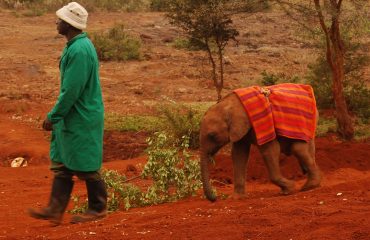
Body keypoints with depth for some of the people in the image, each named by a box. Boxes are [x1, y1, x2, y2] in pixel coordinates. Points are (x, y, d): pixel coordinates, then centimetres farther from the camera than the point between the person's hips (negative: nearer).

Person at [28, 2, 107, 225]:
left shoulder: (79, 50, -22)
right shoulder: (79, 45, 10)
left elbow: (71, 91, -23)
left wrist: (53, 117, -15)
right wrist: (56, 115, 19)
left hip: (82, 120, -10)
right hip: (71, 117, 10)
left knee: (86, 167, 2)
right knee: (61, 164, 9)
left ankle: (98, 208, 16)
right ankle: (55, 210, 11)